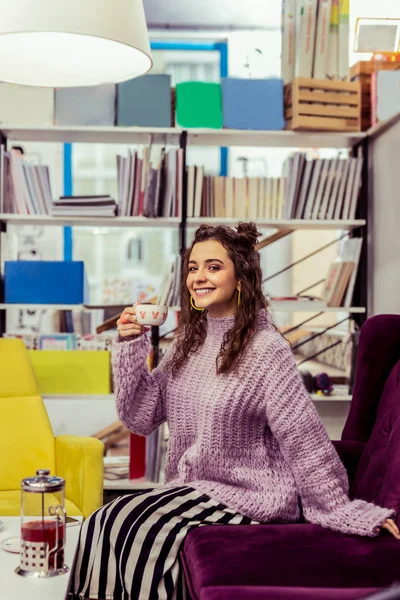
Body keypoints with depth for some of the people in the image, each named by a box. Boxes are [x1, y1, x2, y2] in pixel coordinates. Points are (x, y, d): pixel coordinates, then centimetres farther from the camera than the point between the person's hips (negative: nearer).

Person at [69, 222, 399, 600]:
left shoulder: (266, 349, -16)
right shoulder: (189, 341, 5)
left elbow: (305, 442, -14)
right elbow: (142, 418, 3)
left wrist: (345, 511, -11)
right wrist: (131, 347, -7)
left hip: (247, 498, -6)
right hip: (190, 489, 6)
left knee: (138, 536, -19)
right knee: (102, 526, -11)